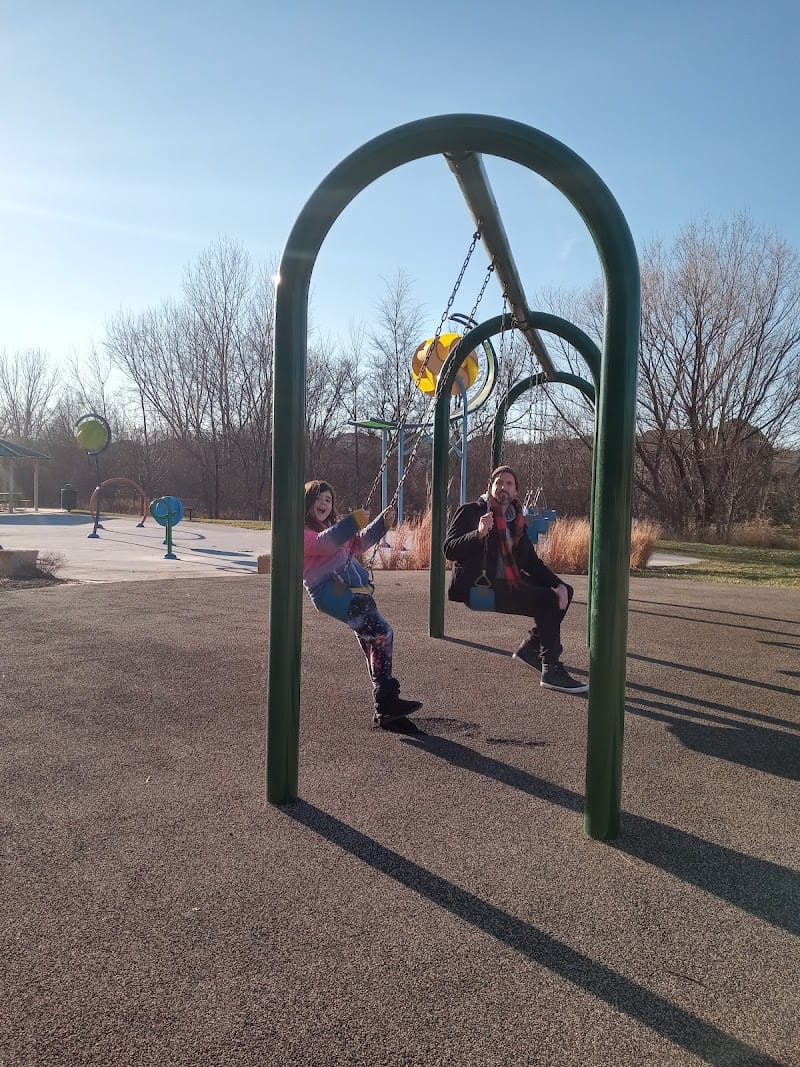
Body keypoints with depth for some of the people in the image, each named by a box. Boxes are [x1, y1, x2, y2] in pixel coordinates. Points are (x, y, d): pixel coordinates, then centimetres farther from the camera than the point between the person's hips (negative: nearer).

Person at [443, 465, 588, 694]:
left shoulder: (516, 520, 16)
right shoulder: (471, 511, -4)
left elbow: (532, 562, 13)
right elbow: (450, 549, -16)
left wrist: (558, 584, -4)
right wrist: (479, 533, -33)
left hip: (509, 584, 8)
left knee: (564, 591, 3)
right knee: (547, 601, -22)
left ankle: (531, 647, 10)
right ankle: (551, 671, -16)